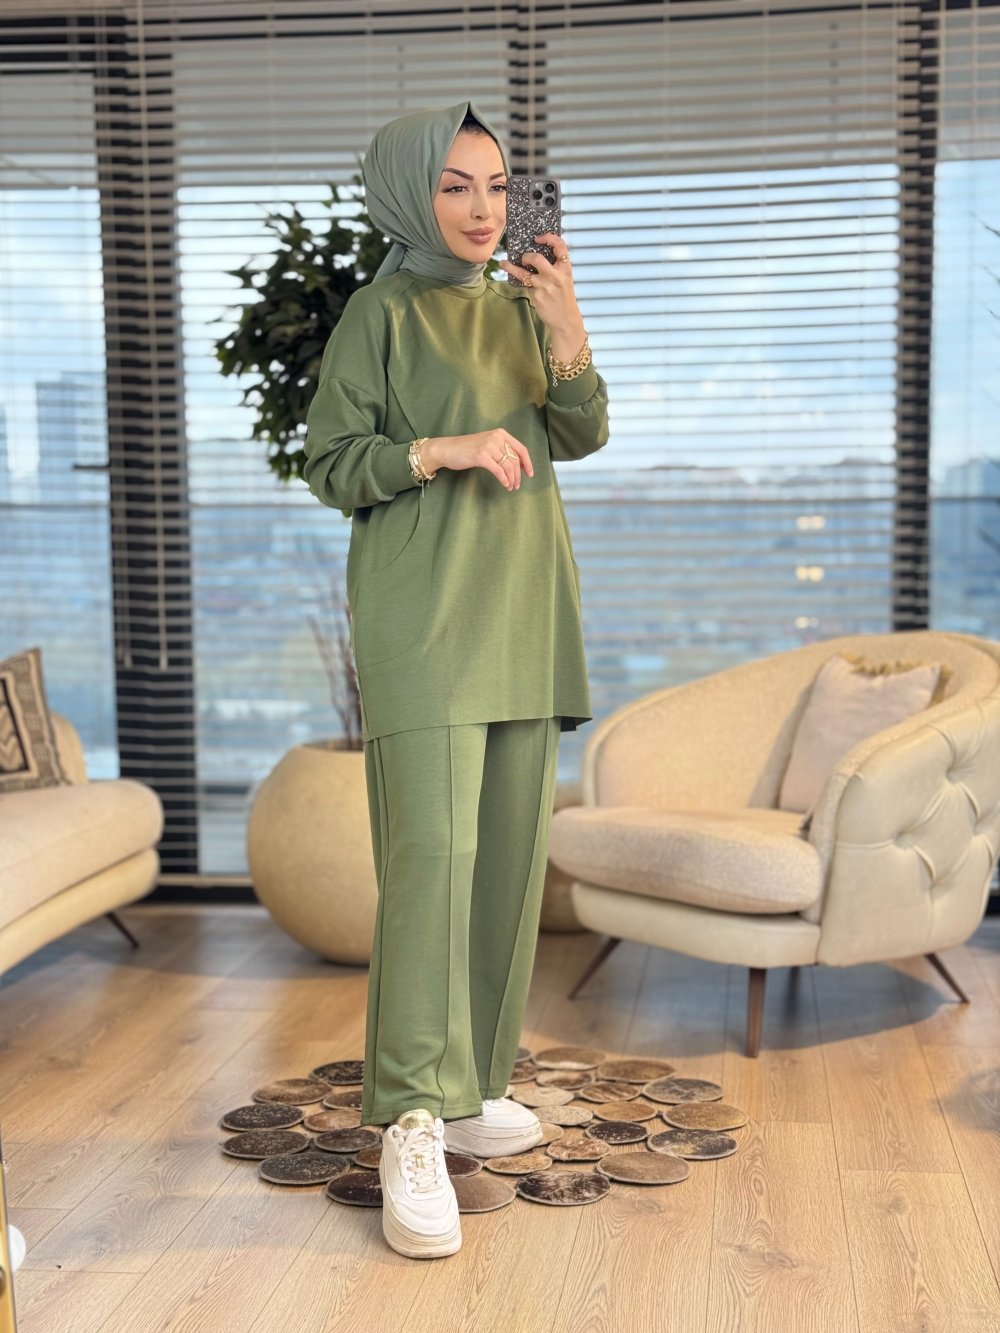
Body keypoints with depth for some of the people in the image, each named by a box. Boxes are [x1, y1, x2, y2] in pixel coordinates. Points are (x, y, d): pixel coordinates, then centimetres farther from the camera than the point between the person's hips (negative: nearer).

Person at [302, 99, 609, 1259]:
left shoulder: (514, 308, 15)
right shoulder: (382, 311, -1)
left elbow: (580, 435, 6)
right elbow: (331, 464, -4)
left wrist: (566, 332, -11)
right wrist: (446, 449, -19)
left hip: (520, 610, 7)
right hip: (422, 610, -6)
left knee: (509, 853, 6)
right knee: (431, 851, -14)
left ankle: (468, 1087, 17)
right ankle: (412, 1131, -11)